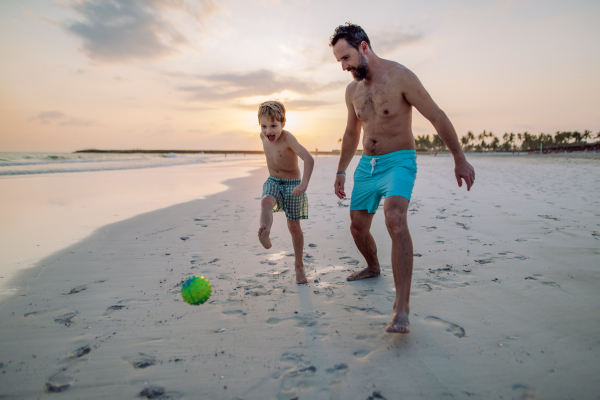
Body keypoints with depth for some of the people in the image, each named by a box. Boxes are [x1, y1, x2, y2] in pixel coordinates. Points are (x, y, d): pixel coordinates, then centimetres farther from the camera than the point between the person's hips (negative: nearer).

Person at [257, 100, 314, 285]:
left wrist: (304, 184, -45)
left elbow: (309, 159, -35)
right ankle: (265, 233, -54)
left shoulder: (287, 138, -24)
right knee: (266, 201, -32)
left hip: (292, 184, -5)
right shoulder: (263, 136, -5)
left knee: (294, 225, 1)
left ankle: (299, 266, 16)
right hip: (273, 182, 5)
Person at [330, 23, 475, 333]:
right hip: (366, 165, 7)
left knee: (395, 219, -31)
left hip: (399, 161, -6)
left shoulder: (399, 76, -11)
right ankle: (373, 268, 43)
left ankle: (402, 309, -30)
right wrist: (341, 171, 22)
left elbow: (437, 116, -8)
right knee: (358, 227, 12)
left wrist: (460, 159, -8)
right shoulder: (352, 90, 8)